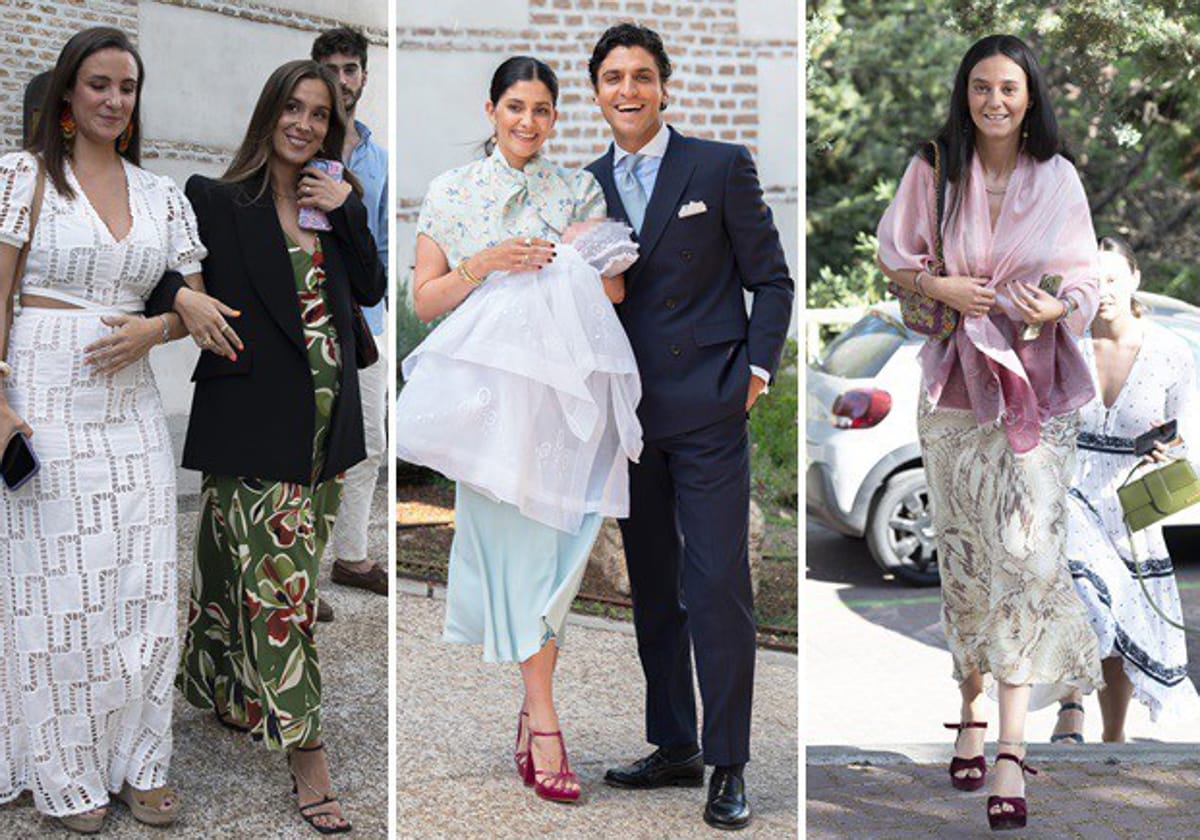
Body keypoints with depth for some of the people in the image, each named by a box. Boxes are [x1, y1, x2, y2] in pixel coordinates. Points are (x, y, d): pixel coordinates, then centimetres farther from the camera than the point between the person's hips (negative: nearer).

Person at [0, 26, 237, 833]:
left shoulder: (161, 194, 11)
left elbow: (192, 302, 14)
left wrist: (154, 328, -8)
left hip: (131, 405, 4)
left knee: (142, 582, 6)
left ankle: (141, 759, 19)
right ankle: (68, 773, 15)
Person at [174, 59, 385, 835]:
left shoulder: (335, 201, 10)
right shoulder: (221, 203, -6)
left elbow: (371, 290, 2)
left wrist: (347, 212, -7)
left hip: (324, 420, 6)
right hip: (255, 419, -6)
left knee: (286, 577, 16)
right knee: (278, 580, -5)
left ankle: (241, 696, 37)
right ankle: (306, 752, 0)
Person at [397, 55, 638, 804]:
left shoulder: (579, 189, 12)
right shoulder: (451, 191, 8)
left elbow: (615, 292, 12)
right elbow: (425, 298, 5)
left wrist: (580, 259, -8)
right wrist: (485, 264, -11)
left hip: (569, 384, 2)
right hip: (492, 385, -1)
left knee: (555, 541, -2)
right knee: (514, 539, -6)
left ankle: (534, 699, 12)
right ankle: (544, 722, -2)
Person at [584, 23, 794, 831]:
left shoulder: (721, 166, 0)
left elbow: (771, 279, 2)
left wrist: (754, 372, -7)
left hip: (707, 413, -4)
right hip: (627, 418, 5)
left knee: (718, 591, -6)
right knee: (652, 591, 11)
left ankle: (728, 766, 3)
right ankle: (674, 747, 23)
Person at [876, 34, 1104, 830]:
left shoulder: (1058, 178, -1)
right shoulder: (933, 169, 1)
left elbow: (1085, 279, 3)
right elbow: (894, 255, 10)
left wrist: (1056, 308, -19)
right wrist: (940, 286, -10)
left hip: (1036, 383, -1)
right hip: (956, 380, 2)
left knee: (1027, 548, -12)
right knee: (964, 553, 8)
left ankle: (1012, 744, -13)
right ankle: (974, 706, 25)